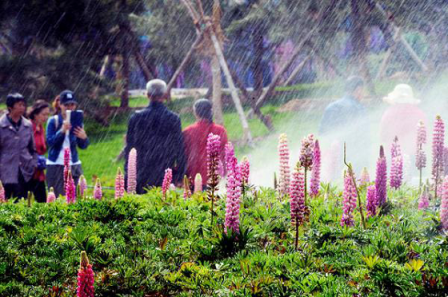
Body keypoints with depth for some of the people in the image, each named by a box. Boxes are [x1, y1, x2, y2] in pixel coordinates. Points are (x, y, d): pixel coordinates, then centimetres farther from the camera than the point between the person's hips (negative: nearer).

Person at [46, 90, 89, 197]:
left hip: (73, 164, 3)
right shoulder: (53, 121, -1)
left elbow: (83, 146, 5)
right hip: (56, 165, -3)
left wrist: (83, 137, -17)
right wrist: (62, 130, -25)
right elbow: (49, 142, -11)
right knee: (56, 197, -5)